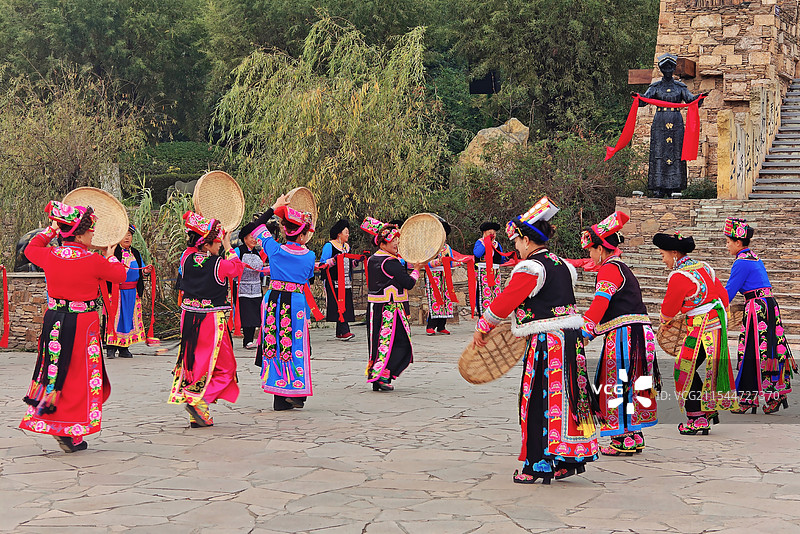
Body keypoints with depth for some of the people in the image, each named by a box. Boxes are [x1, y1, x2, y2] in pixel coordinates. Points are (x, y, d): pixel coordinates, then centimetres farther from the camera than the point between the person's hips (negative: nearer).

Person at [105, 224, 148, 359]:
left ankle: (124, 348, 13)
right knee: (114, 317, -7)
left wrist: (145, 270, 1)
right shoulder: (113, 252, -2)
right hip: (116, 291, -5)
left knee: (129, 316, 6)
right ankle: (111, 348, -1)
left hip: (132, 292, 5)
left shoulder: (135, 253, 16)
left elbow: (140, 272, 22)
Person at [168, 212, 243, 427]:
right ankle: (199, 400, -13)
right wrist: (228, 247, 14)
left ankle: (198, 417, 13)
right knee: (223, 366, 6)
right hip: (212, 320, -6)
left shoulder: (187, 258, -2)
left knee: (193, 363, 13)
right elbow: (237, 267, 5)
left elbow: (192, 248, 23)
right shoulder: (219, 265, -16)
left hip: (189, 318, 6)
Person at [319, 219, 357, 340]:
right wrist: (334, 260, -22)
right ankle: (344, 331, -18)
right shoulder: (329, 246, -4)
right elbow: (322, 264, -9)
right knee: (339, 305, -14)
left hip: (346, 282, 8)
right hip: (334, 282, -8)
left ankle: (339, 333, 6)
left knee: (346, 306, 2)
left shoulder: (347, 246, 19)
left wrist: (356, 261, 11)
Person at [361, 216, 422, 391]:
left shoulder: (371, 260, 10)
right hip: (391, 309, -8)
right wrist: (417, 270, 1)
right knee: (399, 343, -2)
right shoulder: (391, 262, -16)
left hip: (374, 307, 8)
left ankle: (375, 378, 14)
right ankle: (383, 376, -9)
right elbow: (409, 283, -15)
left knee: (379, 342, 13)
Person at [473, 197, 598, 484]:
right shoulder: (561, 265, 13)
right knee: (564, 399, 13)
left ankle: (538, 466, 5)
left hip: (546, 343, -9)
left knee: (540, 403, -1)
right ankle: (568, 461, 19)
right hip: (571, 340, 9)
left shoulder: (530, 268, -14)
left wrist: (482, 327, -2)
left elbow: (506, 301, -13)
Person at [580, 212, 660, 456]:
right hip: (639, 334, 10)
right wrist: (593, 331, 26)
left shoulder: (610, 269, -10)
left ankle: (623, 440, -2)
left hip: (623, 335, -10)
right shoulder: (623, 269, 22)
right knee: (630, 387, 14)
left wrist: (584, 333, -24)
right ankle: (635, 438, 19)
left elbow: (599, 304, -20)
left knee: (618, 386, -4)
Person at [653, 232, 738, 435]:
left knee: (686, 371, -1)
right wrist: (723, 322, 26)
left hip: (701, 327, -9)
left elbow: (668, 311, -8)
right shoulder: (703, 267, 9)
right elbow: (723, 294, 16)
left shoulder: (678, 277, -17)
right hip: (717, 322, 9)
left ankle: (697, 419, 1)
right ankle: (710, 409, 24)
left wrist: (664, 320, 15)